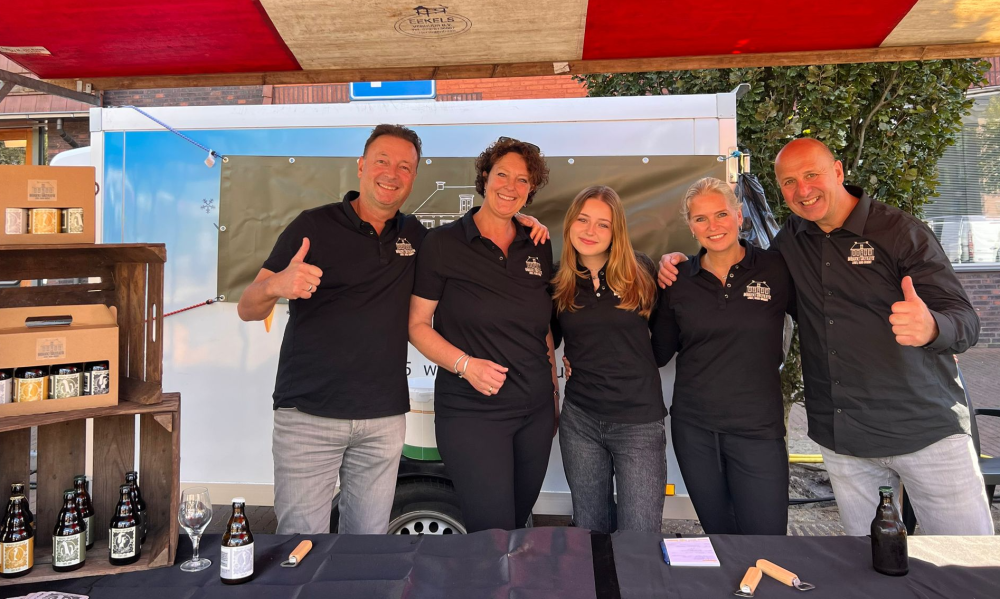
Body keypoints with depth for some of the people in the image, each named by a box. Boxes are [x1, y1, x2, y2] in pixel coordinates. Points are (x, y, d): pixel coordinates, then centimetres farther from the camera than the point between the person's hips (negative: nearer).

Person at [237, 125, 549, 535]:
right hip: (308, 415, -3)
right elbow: (247, 309, -4)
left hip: (384, 419, 3)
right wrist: (277, 286, -28)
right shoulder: (314, 225, -2)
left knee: (368, 539, 13)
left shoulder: (416, 237, 9)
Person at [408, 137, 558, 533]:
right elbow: (417, 325, -5)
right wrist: (466, 364, -19)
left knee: (520, 522, 18)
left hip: (536, 409, 5)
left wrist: (554, 392, 15)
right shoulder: (444, 243, -6)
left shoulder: (539, 249, 7)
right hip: (471, 412, -5)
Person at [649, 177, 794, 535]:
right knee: (718, 535, 17)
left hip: (758, 428, -2)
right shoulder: (678, 280, 2)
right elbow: (659, 353, 7)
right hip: (693, 428, 2)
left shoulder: (776, 269, -4)